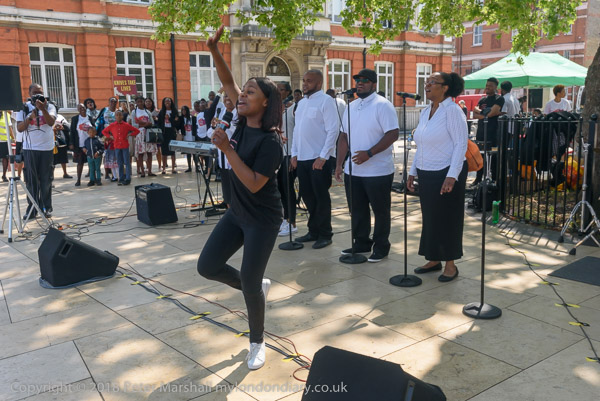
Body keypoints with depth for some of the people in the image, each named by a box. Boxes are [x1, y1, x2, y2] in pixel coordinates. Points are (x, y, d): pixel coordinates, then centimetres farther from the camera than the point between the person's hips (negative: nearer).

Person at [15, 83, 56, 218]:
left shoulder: (49, 106, 4)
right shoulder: (24, 108, 5)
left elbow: (51, 122, -11)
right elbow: (19, 128, -1)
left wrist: (43, 109, -24)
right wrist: (30, 117, -14)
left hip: (47, 147, 0)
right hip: (30, 148, 0)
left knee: (46, 179, 3)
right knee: (31, 179, 1)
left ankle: (46, 207, 10)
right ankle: (32, 208, 7)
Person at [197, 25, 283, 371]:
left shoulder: (270, 141, -22)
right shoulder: (245, 121, -1)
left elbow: (254, 184, -27)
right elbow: (228, 83, 4)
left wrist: (227, 149, -28)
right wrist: (214, 50, -9)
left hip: (262, 220, -8)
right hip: (237, 213, 8)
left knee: (249, 283, -4)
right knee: (207, 266, 7)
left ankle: (257, 343, 22)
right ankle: (259, 287, 30)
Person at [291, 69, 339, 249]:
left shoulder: (325, 101, -7)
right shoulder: (301, 103, 16)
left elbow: (333, 130, -13)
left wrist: (323, 156, -17)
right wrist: (294, 153, 10)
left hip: (319, 159, -7)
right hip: (302, 158, 7)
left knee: (321, 198, 1)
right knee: (307, 196, 13)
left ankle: (325, 235, 12)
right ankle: (313, 231, 26)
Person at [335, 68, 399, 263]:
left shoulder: (382, 105, -10)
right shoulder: (351, 106, 12)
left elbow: (393, 134, -18)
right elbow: (343, 136, 15)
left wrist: (369, 153, -23)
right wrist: (339, 164, 9)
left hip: (378, 172, -7)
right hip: (353, 171, 7)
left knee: (380, 210, 6)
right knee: (357, 210, 15)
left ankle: (381, 246, 20)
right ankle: (362, 243, 30)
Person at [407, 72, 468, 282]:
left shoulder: (452, 110, -11)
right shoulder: (425, 112, 12)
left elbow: (461, 144, -16)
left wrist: (452, 176, -23)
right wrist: (413, 172, 14)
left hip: (447, 174, -7)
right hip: (426, 174, 7)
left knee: (448, 219, 2)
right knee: (429, 217, 12)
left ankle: (450, 264, 14)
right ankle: (434, 260, 25)